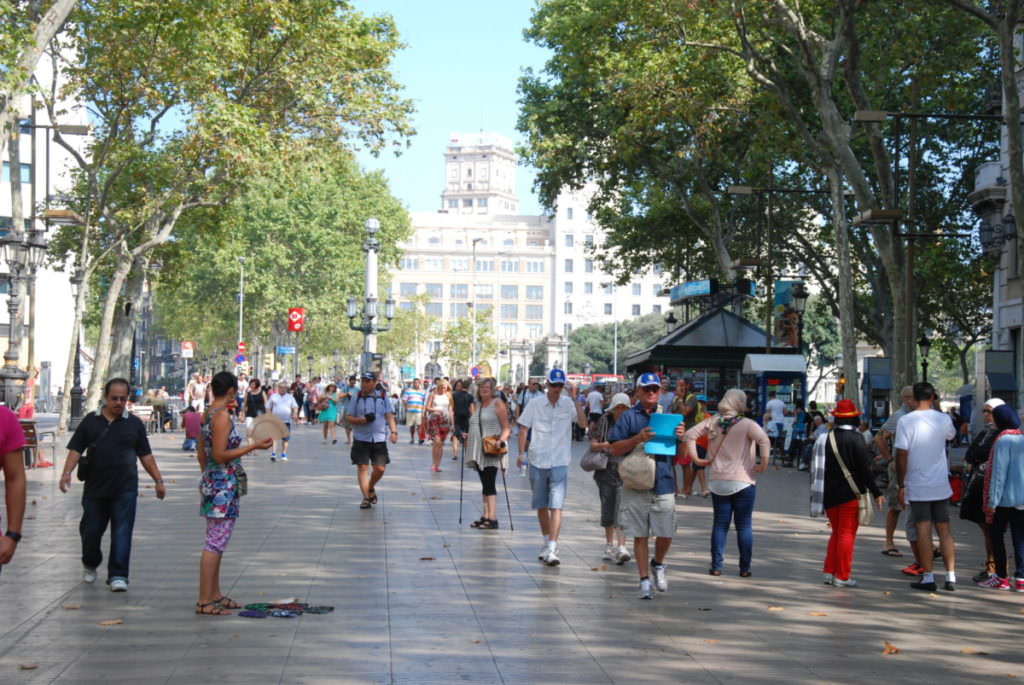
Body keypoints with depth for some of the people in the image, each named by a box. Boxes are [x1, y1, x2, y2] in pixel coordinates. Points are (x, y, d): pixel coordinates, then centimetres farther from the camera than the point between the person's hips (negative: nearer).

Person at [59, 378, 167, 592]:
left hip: (125, 489, -1)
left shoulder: (134, 424, 7)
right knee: (90, 530, 10)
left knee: (122, 532, -6)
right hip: (95, 488, 1)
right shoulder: (90, 421, 7)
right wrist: (67, 473, -10)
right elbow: (76, 450, 5)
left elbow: (146, 455, 10)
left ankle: (118, 576, -2)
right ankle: (90, 565, 36)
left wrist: (158, 480, 4)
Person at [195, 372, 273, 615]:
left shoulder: (208, 414, 11)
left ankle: (214, 594, 24)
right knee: (215, 544, -6)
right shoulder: (223, 415, -17)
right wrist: (254, 446, -19)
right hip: (223, 485, -10)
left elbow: (201, 454, 17)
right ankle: (204, 601, -4)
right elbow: (220, 455, -22)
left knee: (215, 543, 16)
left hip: (211, 482, 10)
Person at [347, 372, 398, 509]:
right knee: (362, 467, -6)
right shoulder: (356, 398, 6)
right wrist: (361, 420, -14)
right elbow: (348, 417, 5)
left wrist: (393, 431, -14)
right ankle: (366, 497, 1)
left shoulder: (382, 397, 8)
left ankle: (371, 488, 28)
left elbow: (389, 416, 2)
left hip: (379, 439, 1)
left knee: (380, 468, -1)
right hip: (360, 439, -1)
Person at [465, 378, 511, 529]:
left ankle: (492, 518, -13)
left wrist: (501, 440, -24)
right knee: (485, 485, 10)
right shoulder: (476, 405, 18)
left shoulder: (497, 404, -4)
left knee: (489, 484, -12)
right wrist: (467, 436, 9)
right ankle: (485, 516, 13)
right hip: (478, 451, 8)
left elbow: (506, 427, -9)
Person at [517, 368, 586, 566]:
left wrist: (574, 400, -18)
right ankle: (547, 542, 30)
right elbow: (524, 429, 5)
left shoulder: (568, 404, 0)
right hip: (537, 462, 2)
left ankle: (552, 549, -14)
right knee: (541, 506, 12)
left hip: (559, 463, -2)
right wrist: (521, 453, -2)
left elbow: (582, 423, -13)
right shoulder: (535, 404, 1)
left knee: (556, 506, -11)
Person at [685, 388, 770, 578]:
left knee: (720, 524, 9)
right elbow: (764, 440, -24)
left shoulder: (712, 422, 5)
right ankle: (744, 568, 6)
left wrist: (696, 458, 3)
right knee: (744, 525, 4)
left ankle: (716, 566, 7)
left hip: (718, 481, 3)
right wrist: (763, 463, -14)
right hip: (743, 482, -3)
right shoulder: (747, 424, -9)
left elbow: (690, 434, 1)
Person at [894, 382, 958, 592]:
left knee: (923, 530, 0)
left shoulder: (906, 421, -10)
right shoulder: (943, 419, 0)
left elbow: (901, 455, -11)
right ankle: (951, 576, 8)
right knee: (945, 530, 9)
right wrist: (935, 410, 30)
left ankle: (927, 577, 1)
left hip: (917, 485, -3)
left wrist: (901, 485, -3)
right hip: (941, 485, 3)